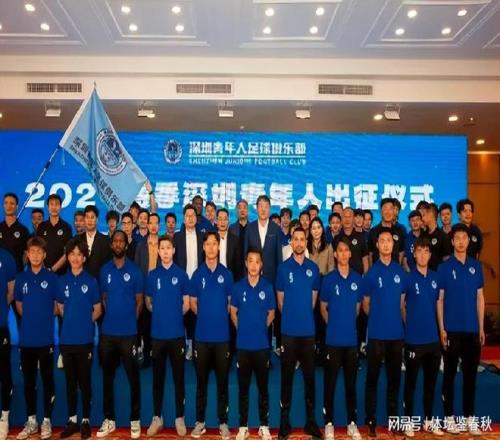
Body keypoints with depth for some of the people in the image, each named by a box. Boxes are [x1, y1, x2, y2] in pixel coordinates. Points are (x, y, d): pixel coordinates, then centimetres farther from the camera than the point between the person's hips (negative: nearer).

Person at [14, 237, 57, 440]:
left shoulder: (52, 278, -4)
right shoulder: (21, 278, 4)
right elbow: (18, 305, 16)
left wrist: (45, 317, 7)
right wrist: (31, 319, 11)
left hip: (46, 338, -3)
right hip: (26, 338, 3)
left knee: (47, 379, 5)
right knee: (28, 380, 10)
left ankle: (47, 421, 15)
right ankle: (31, 420, 22)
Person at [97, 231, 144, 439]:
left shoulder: (134, 271, -3)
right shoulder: (105, 270, 5)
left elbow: (139, 300, 2)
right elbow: (104, 297, 14)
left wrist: (129, 320, 5)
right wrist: (111, 317, 9)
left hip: (128, 333, -3)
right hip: (107, 332, 3)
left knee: (133, 377, 3)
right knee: (107, 376, 10)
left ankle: (135, 420, 14)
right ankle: (109, 419, 22)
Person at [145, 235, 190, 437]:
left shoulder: (181, 274, 0)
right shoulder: (152, 275, 4)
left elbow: (186, 303, 5)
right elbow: (148, 302, 12)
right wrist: (160, 313, 5)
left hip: (176, 333, -1)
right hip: (157, 333, 1)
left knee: (178, 377, 5)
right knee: (158, 377, 9)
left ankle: (179, 418, 15)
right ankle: (157, 417, 20)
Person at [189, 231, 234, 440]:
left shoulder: (226, 273, 2)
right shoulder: (197, 274, 2)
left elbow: (230, 302, 9)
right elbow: (193, 303, 8)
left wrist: (220, 316, 4)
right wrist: (206, 315, 5)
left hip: (222, 335, 0)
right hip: (202, 335, 0)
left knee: (222, 380, 6)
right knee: (201, 380, 8)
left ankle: (223, 422, 16)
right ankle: (200, 421, 19)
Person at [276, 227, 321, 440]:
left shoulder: (313, 268, 4)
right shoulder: (283, 267, -2)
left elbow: (314, 298, 12)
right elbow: (280, 300, 5)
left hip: (308, 330, 2)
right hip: (289, 330, -2)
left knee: (309, 375, 8)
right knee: (287, 375, 5)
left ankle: (311, 420, 17)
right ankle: (285, 420, 13)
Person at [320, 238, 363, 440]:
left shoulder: (357, 279, 3)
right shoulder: (328, 279, -3)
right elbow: (323, 308, 7)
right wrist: (333, 324, 6)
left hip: (351, 339, 2)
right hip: (333, 339, -2)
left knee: (351, 382, 10)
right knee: (330, 382, 5)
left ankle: (352, 423, 21)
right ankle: (329, 423, 16)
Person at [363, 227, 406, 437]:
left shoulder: (400, 271, 4)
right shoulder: (371, 272, -4)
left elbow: (402, 301, 12)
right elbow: (365, 304, 4)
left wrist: (400, 321, 8)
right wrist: (379, 318, 8)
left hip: (397, 333, 3)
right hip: (377, 333, -3)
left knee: (394, 377, 11)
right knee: (372, 377, 4)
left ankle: (393, 418, 24)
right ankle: (371, 419, 13)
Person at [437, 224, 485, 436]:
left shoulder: (476, 266, 6)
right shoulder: (444, 267, -3)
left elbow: (480, 297, 8)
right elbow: (439, 299, -3)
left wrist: (481, 327, 5)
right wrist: (441, 329, -8)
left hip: (472, 329, 3)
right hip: (452, 329, -3)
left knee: (470, 374, 9)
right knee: (450, 373, 6)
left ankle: (469, 417, 20)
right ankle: (449, 416, 16)